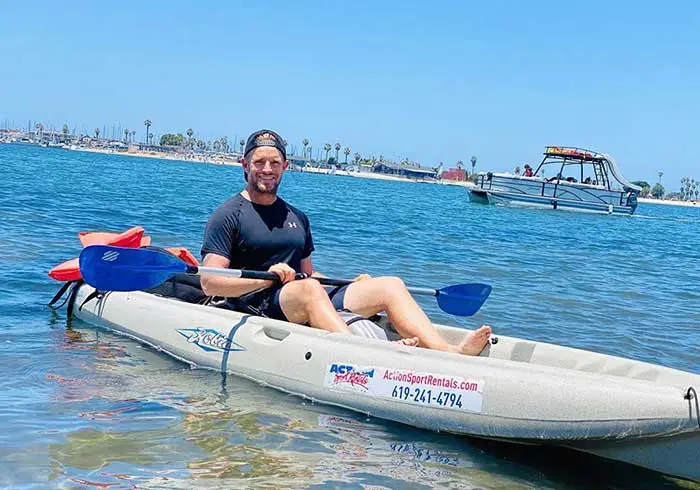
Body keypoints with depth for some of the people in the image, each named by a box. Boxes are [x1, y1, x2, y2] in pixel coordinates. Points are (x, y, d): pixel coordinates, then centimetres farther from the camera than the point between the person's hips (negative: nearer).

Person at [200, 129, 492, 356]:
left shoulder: (297, 218, 23)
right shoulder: (228, 216, 1)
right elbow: (210, 284, -8)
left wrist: (349, 285, 8)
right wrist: (268, 277, -18)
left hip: (308, 308, 7)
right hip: (256, 306, -6)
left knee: (390, 285, -11)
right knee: (308, 289, -38)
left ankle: (447, 351, -32)